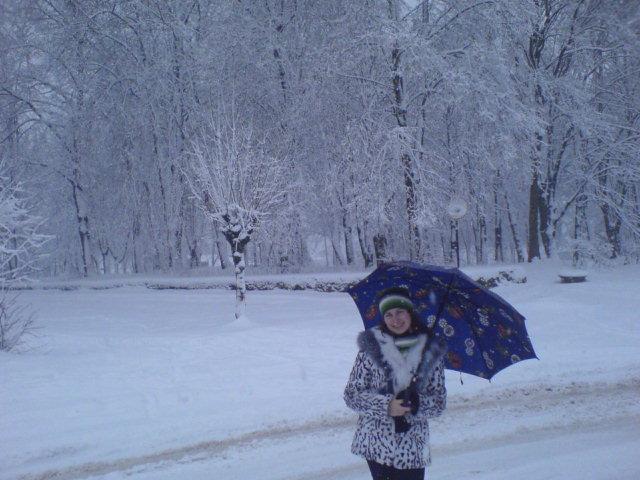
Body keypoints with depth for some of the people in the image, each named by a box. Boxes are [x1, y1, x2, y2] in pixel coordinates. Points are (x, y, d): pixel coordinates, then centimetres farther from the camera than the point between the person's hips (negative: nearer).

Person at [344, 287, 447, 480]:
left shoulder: (430, 350, 3)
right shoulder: (371, 347, -2)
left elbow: (439, 401, 4)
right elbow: (351, 394, -2)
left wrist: (416, 403, -16)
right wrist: (387, 405, -16)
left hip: (413, 447, 2)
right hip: (377, 442, -1)